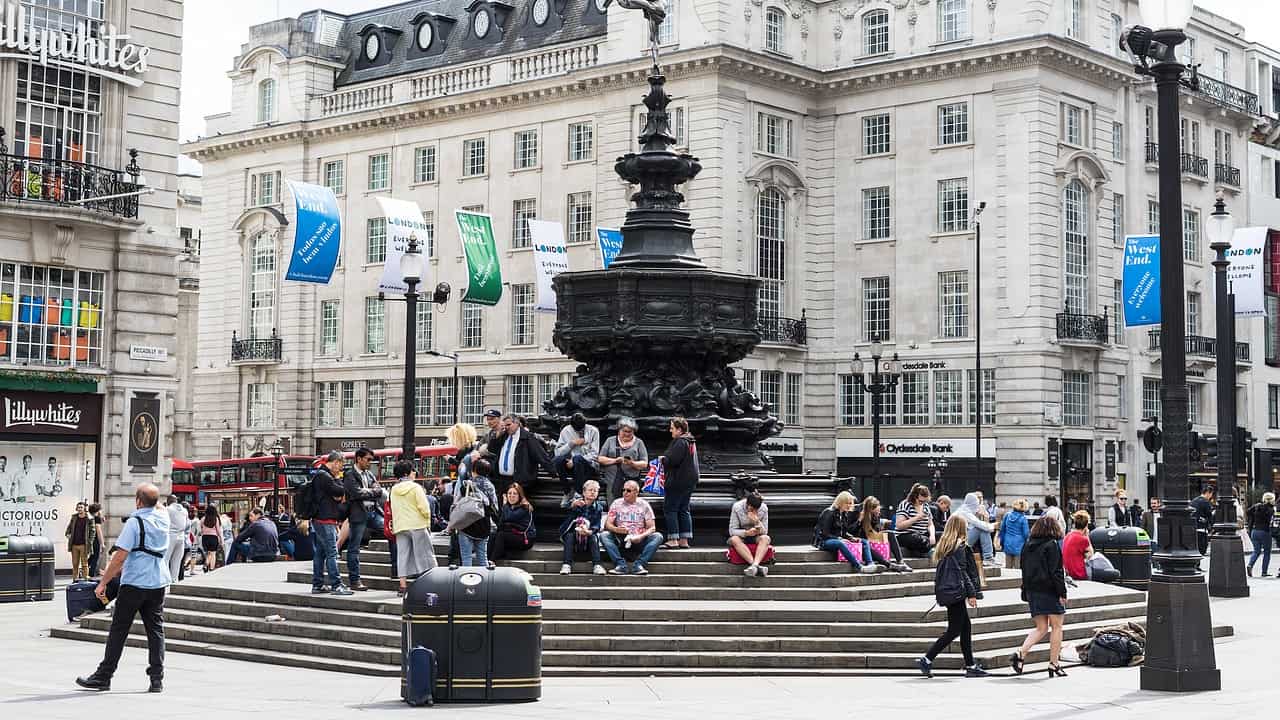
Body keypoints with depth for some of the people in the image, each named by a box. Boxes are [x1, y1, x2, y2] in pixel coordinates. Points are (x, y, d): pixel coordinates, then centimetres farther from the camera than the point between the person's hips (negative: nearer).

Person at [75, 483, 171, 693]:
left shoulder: (134, 522, -13)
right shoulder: (163, 519, 3)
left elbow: (120, 556, -16)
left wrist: (103, 582, -10)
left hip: (134, 583, -5)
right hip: (159, 582, 5)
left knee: (118, 630, 2)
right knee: (156, 630, 6)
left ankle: (103, 676, 7)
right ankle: (157, 678, 1)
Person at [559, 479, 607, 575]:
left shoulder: (598, 507, 2)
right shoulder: (577, 501, -2)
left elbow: (597, 525, -6)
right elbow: (567, 507, -26)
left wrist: (589, 532, -29)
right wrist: (574, 504, -51)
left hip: (588, 535, 1)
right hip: (573, 532, -1)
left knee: (593, 537, -28)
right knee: (569, 536, -31)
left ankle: (596, 565, -34)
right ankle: (567, 565, -37)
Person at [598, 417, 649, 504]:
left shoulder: (639, 443, 13)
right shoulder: (610, 441, 15)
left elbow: (644, 464, 6)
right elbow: (600, 458, 8)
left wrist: (632, 463, -13)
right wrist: (615, 460, -7)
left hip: (631, 482, -1)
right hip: (612, 482, 1)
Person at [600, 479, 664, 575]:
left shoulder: (644, 505, 5)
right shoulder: (616, 504, 7)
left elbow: (652, 527, 0)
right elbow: (608, 524, 1)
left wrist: (642, 536, -20)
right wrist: (616, 529, -22)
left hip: (639, 540, 0)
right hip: (620, 539, 0)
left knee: (658, 536, -26)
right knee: (604, 535, -26)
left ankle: (639, 564, -35)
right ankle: (621, 565, -36)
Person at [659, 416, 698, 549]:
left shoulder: (680, 442, -15)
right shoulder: (691, 442, 16)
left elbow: (672, 460, -23)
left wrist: (663, 459, -3)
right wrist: (667, 459, 17)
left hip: (678, 481, -10)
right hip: (690, 481, 10)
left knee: (670, 508, -5)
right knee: (684, 510, 12)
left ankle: (673, 539, -9)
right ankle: (684, 540, 11)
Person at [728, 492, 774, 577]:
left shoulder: (764, 509, -13)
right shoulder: (737, 507, -18)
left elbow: (765, 532, -9)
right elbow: (732, 531, -16)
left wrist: (757, 522, -30)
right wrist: (746, 533, -35)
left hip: (756, 538, 1)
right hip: (741, 536, -1)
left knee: (765, 538, -31)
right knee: (734, 539, -35)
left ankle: (754, 565, -51)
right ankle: (756, 566, -48)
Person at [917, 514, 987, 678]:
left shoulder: (944, 545, 13)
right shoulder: (960, 546, -11)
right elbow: (962, 571, -15)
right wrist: (971, 594, -13)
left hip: (945, 591, 9)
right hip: (955, 591, -9)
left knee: (966, 626, 12)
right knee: (954, 630, -4)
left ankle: (970, 666, 13)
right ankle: (926, 660, -6)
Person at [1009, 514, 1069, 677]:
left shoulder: (1028, 546, 10)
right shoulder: (1052, 545, -10)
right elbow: (1055, 571, -14)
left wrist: (1026, 594, 18)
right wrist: (1062, 593, -11)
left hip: (1032, 591, 6)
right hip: (1049, 591, -6)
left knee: (1041, 628, 11)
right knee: (1056, 627, 5)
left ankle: (1020, 653, -9)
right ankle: (1054, 664, 4)